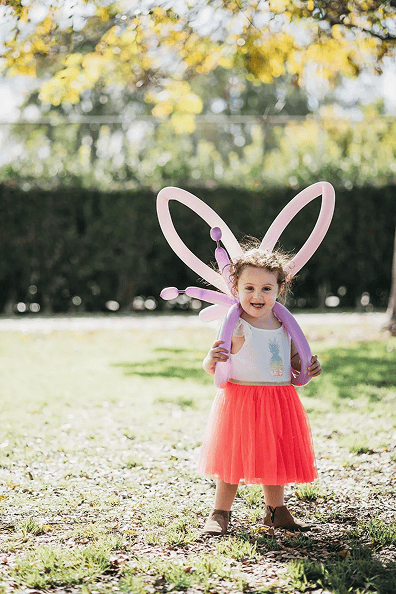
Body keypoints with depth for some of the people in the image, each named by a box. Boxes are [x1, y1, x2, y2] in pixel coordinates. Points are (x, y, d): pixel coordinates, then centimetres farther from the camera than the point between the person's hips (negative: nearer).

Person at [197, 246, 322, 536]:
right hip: (241, 400, -6)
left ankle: (276, 512, 31)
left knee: (275, 457, 16)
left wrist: (308, 368, 1)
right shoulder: (234, 328, -12)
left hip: (280, 400, 6)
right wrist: (211, 360, -33)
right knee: (234, 458, 1)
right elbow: (212, 368, -12)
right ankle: (220, 513, 14)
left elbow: (294, 359, 20)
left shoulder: (284, 327, 6)